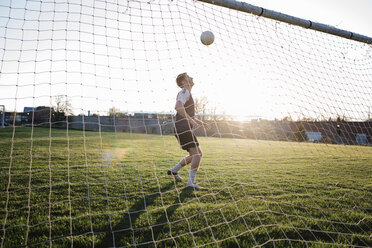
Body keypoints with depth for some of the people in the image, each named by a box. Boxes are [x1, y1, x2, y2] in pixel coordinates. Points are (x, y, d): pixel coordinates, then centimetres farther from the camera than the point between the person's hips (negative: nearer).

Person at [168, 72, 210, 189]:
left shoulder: (188, 94, 24)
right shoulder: (184, 92, -7)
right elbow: (178, 107, -27)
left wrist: (202, 123, 28)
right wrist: (191, 120, -31)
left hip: (185, 130, 10)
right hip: (183, 129, -10)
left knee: (194, 155, 17)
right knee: (198, 153, -14)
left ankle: (173, 170, 27)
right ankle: (191, 182, -12)